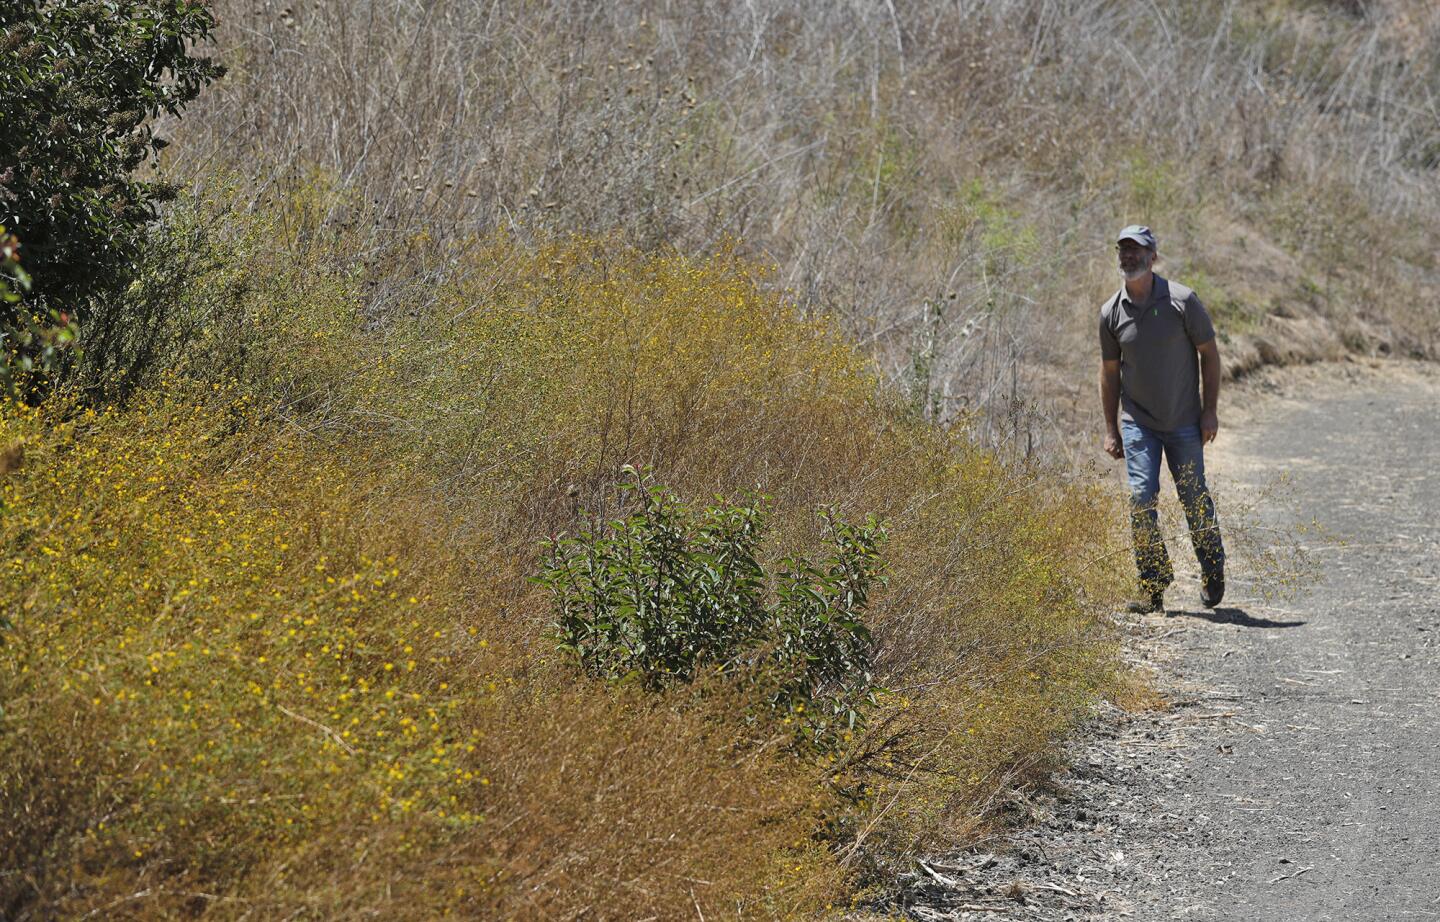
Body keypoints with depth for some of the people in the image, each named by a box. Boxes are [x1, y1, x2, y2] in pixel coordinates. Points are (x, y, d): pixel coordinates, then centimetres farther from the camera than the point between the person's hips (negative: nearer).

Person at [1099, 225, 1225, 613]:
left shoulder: (1182, 301, -9)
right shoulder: (1111, 312, 0)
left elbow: (1209, 354, -2)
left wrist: (1210, 410, -6)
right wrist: (1110, 429, 8)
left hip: (1184, 422, -2)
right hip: (1138, 422, 2)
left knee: (1194, 498, 5)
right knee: (1142, 498, -10)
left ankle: (1213, 571, 29)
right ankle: (1152, 588, -4)